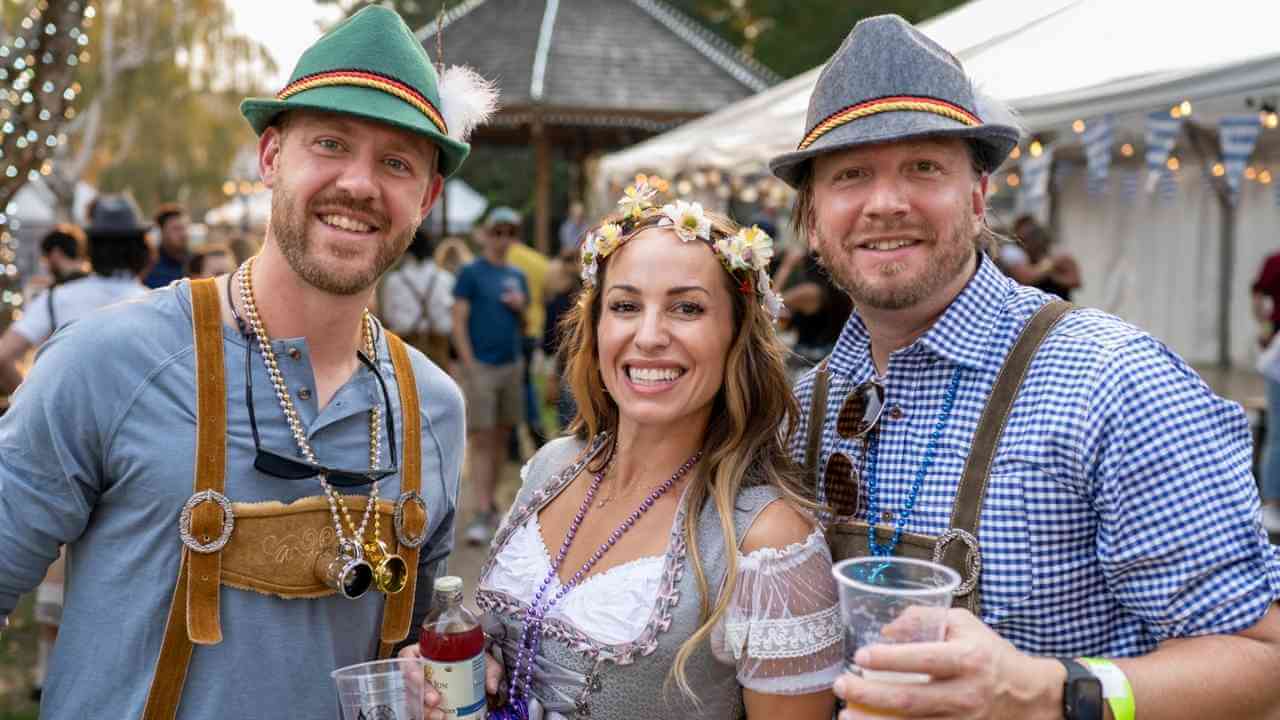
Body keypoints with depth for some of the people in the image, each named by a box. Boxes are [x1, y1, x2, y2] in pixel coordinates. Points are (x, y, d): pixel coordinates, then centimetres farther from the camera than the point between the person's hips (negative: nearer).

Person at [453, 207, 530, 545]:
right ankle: (482, 513, -10)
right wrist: (469, 364, -14)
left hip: (512, 365, 6)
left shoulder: (517, 277, 16)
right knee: (480, 439, -7)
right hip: (480, 366, -6)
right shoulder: (471, 273, -1)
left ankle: (491, 502, 18)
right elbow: (458, 321, -7)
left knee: (502, 436, 8)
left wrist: (521, 307, 0)